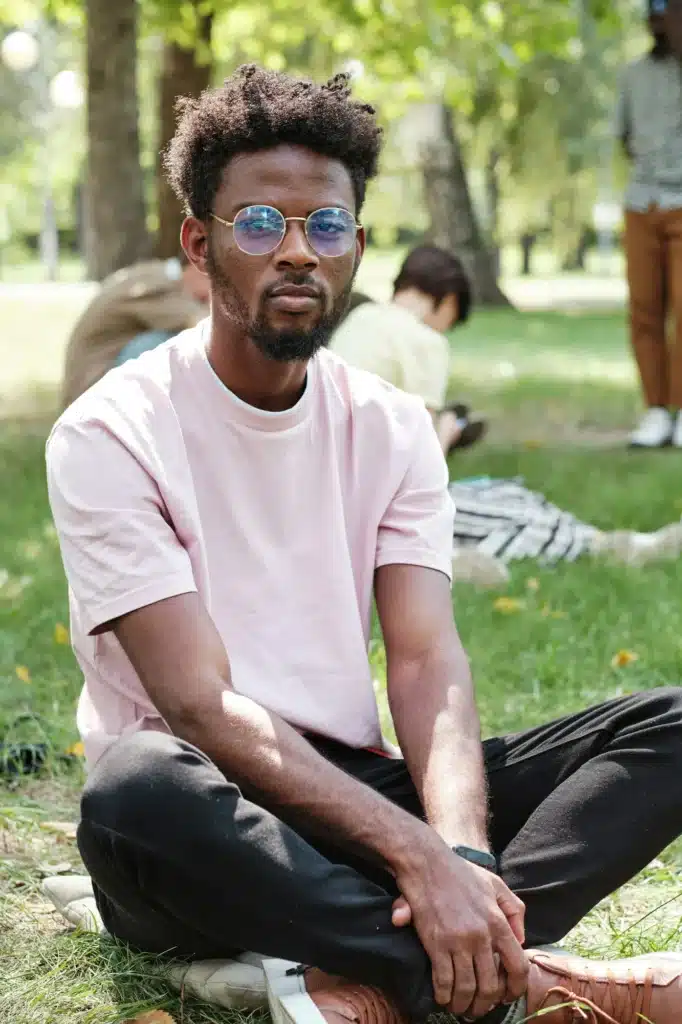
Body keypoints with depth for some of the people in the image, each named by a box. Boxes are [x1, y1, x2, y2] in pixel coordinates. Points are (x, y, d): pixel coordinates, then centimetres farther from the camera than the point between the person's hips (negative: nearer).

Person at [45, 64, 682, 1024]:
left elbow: (428, 663, -5)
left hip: (350, 789, 5)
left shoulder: (393, 427, 6)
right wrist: (419, 856, -29)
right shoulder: (110, 435, -10)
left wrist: (463, 855, -26)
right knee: (139, 783, -41)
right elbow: (200, 705, -19)